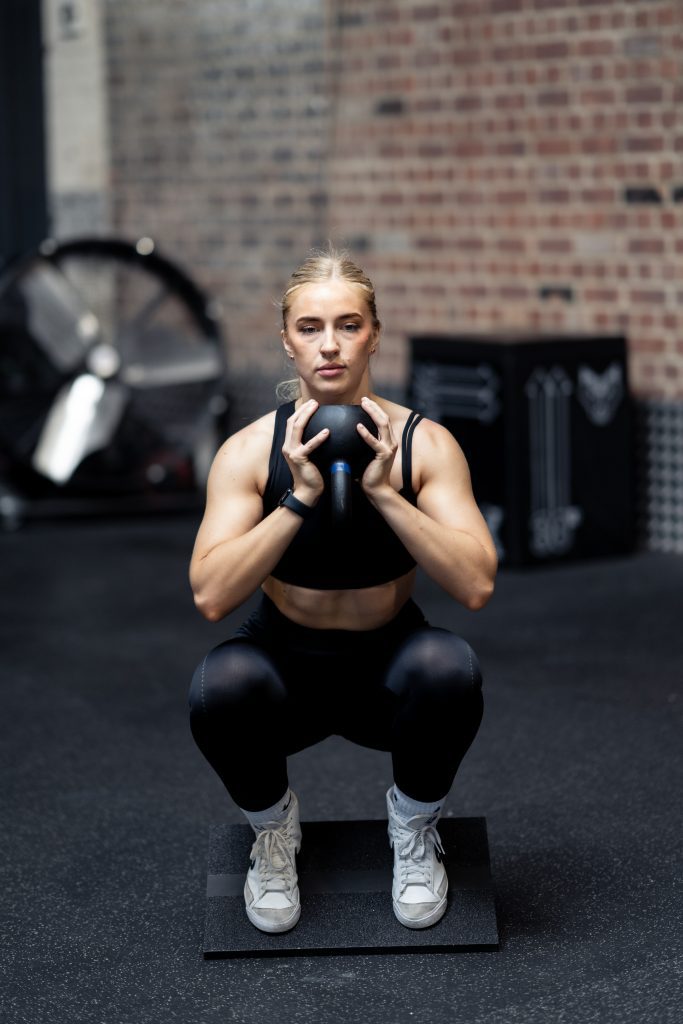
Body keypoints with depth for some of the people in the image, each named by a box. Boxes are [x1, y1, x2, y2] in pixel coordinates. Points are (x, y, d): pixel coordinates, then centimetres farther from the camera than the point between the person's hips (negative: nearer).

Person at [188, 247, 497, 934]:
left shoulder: (424, 443, -14)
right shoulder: (250, 450, -14)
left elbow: (476, 587, -25)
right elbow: (211, 596, -26)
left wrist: (382, 490, -32)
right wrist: (301, 496, -33)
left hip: (388, 671, 0)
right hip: (284, 666, 0)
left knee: (449, 667, -34)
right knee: (220, 685, -34)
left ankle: (414, 826, -2)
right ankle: (273, 827, 0)